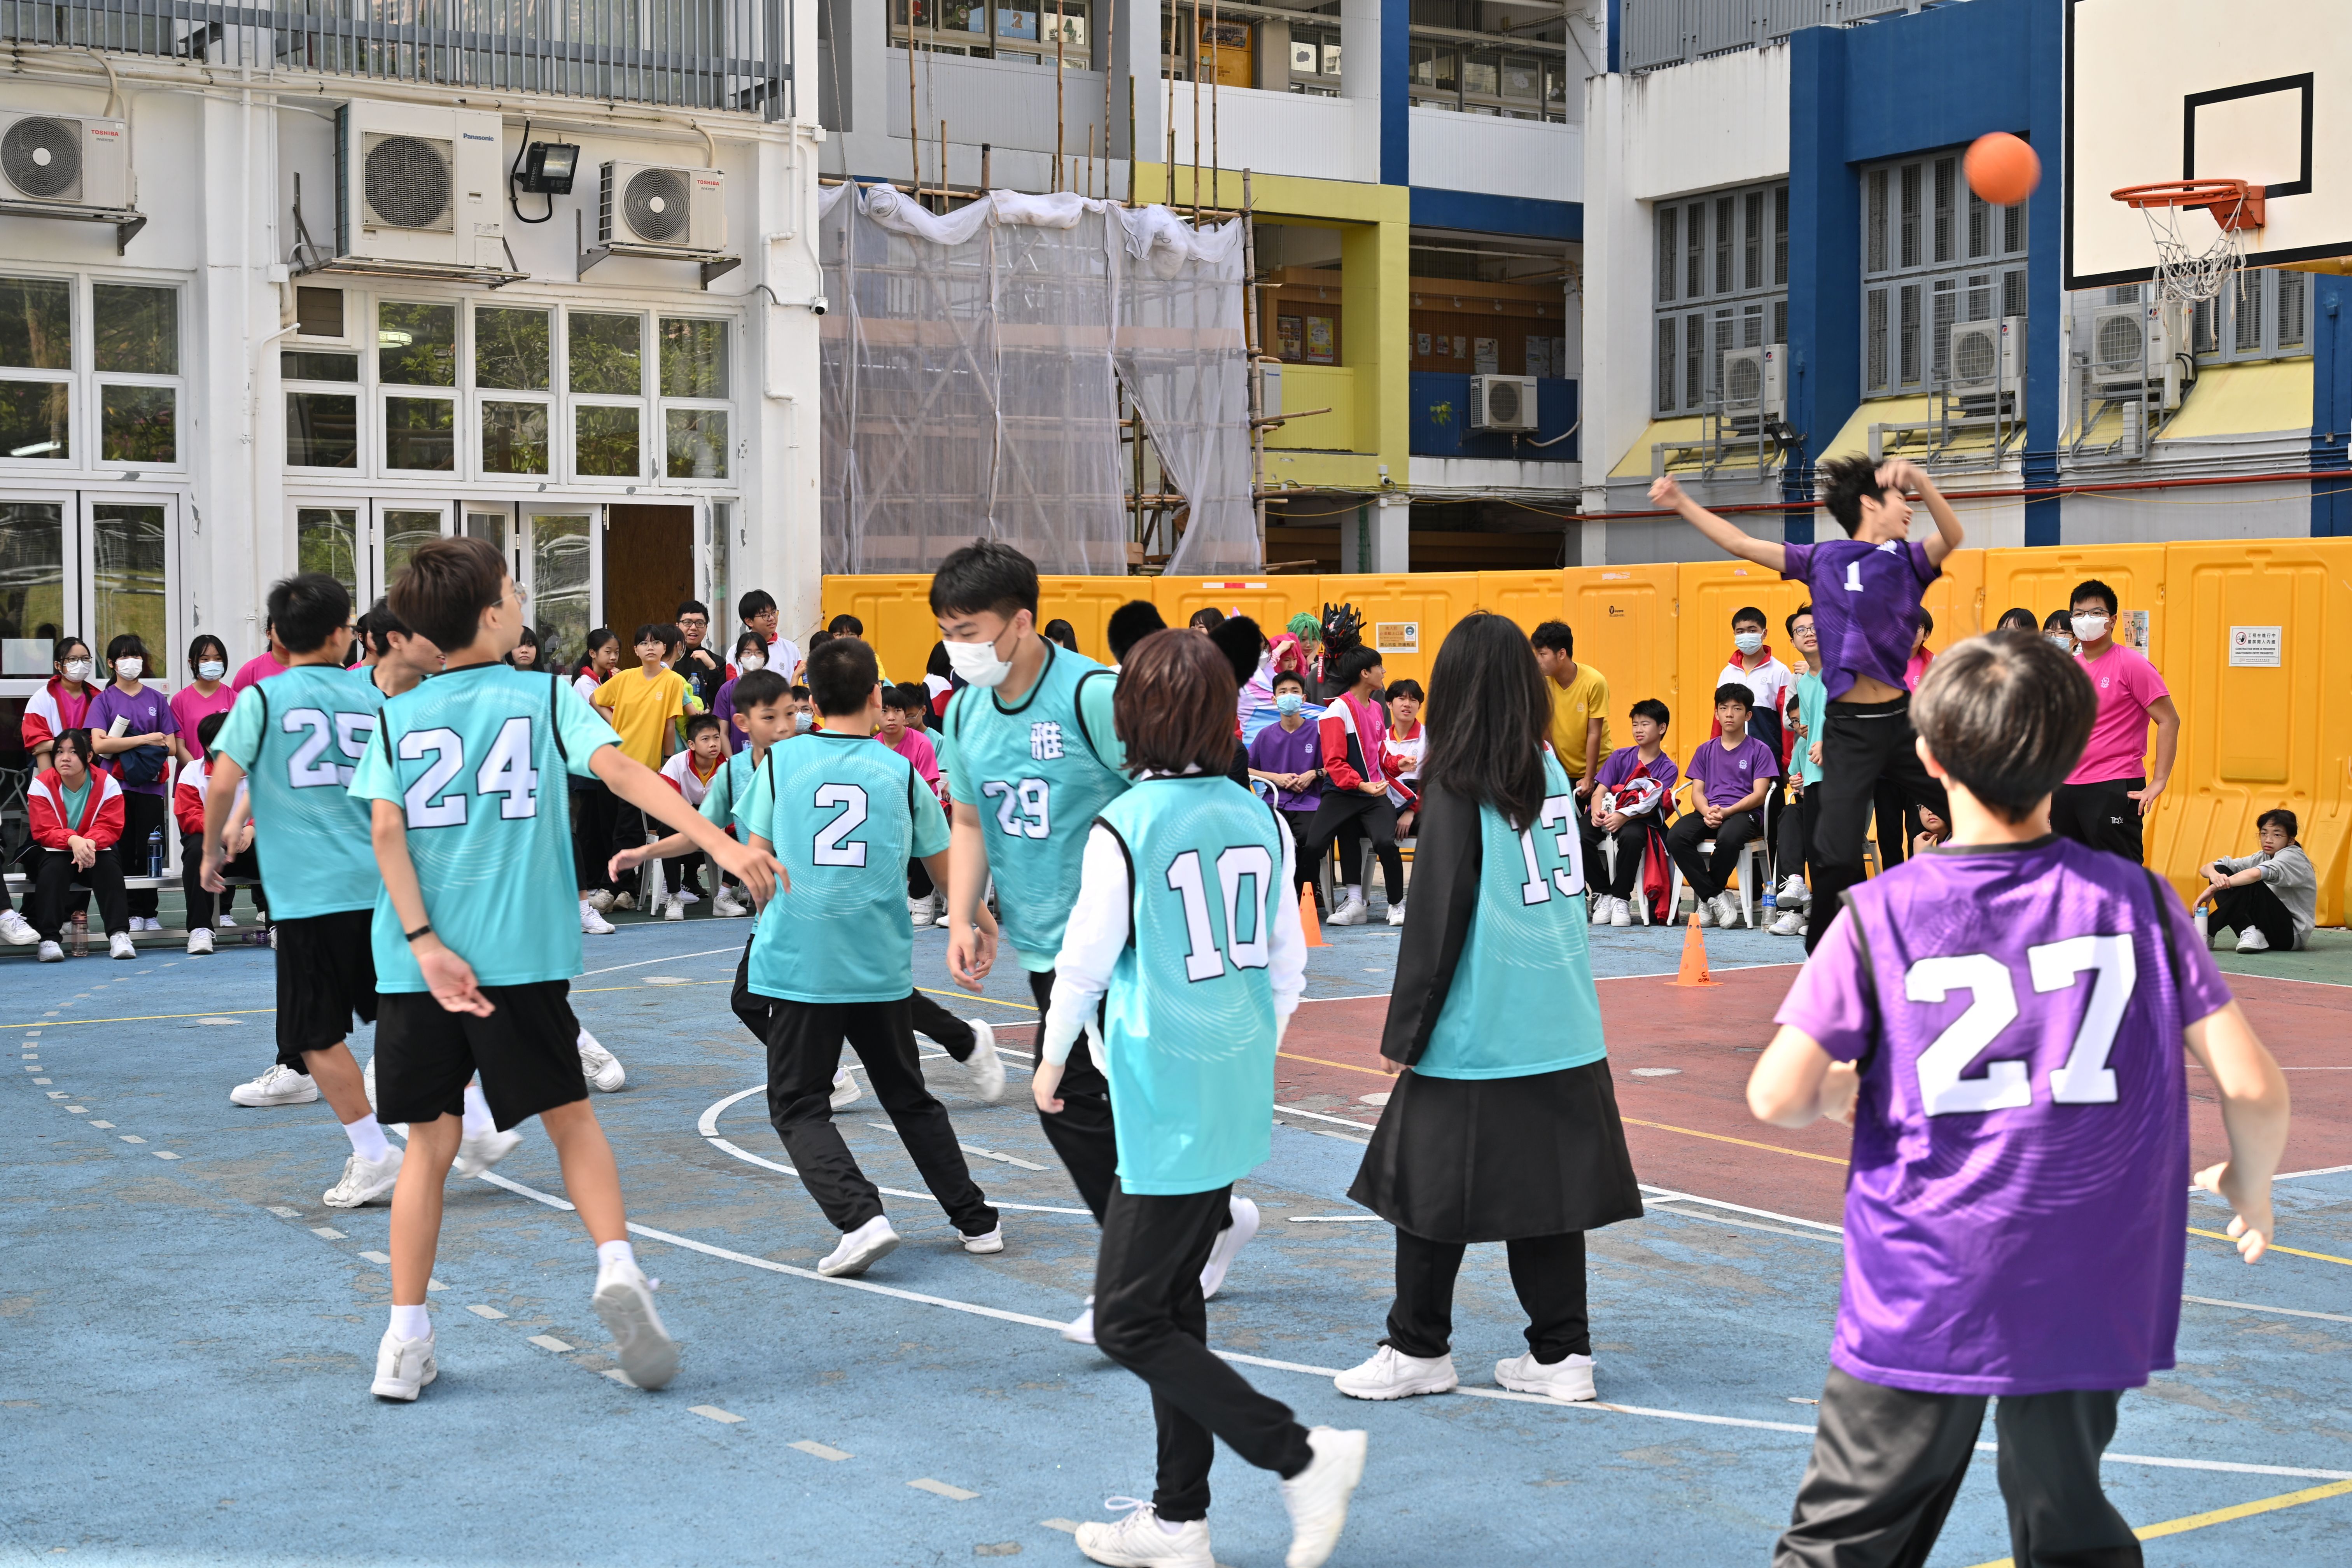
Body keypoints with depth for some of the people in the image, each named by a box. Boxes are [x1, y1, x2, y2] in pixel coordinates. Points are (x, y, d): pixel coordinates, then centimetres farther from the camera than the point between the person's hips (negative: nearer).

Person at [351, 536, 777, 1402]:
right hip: (520, 955, -2)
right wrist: (719, 842, -23)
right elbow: (619, 767, -15)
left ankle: (406, 1339, 9)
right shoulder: (547, 698, 2)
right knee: (569, 1118, 13)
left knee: (430, 1142, 10)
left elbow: (386, 828, -6)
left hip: (416, 962, 2)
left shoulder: (397, 717, 7)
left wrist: (424, 944, -10)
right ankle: (617, 1266, -7)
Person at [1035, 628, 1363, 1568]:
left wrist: (1052, 1061, 10)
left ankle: (1301, 1457, -6)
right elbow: (1288, 967, 10)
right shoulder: (1262, 821, 4)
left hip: (1166, 1105, -7)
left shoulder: (1124, 828, -13)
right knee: (1175, 1302, 17)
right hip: (1239, 1102, 7)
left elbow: (1084, 962, -7)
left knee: (1129, 1324, 1)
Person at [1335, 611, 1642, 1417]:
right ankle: (1563, 1353, 13)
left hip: (1476, 1032, -6)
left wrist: (1403, 1032, -7)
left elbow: (1437, 920, -13)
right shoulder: (1553, 771, 6)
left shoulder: (1459, 790, -12)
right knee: (1547, 1189, 10)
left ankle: (1418, 1351, 16)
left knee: (1430, 1184, 7)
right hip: (1563, 1026, 6)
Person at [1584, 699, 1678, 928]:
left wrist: (1624, 817, -27)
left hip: (1639, 820, -3)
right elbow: (1600, 790, 2)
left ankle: (1621, 898, -21)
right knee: (1580, 836, -30)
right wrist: (1596, 812, -21)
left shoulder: (1668, 768, 3)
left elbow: (1651, 807, -10)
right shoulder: (1620, 758, 11)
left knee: (1632, 837, -40)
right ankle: (1604, 893, -10)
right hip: (1606, 814, 3)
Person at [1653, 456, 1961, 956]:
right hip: (1848, 728, -2)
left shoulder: (1907, 560, 10)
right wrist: (1682, 503, 5)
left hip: (1903, 721, 3)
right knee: (1837, 857, -9)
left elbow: (1951, 537, -9)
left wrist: (1922, 482, -25)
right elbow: (1744, 545, 9)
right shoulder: (1822, 559, 7)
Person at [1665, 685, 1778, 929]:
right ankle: (1716, 897, -21)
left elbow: (1759, 794, -2)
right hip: (1708, 813, 4)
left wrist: (1726, 812, -18)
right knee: (1676, 837, -30)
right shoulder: (1705, 750, 20)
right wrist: (1707, 813, -12)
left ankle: (1705, 896, -15)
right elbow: (1697, 792, 13)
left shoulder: (1760, 750, 7)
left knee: (1729, 838, -40)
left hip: (1744, 813, -4)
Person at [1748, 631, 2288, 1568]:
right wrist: (2250, 1189, 15)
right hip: (2087, 1303, 2)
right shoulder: (2137, 901, -4)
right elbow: (2252, 1086, -5)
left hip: (1920, 1296, -2)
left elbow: (1776, 1099, -13)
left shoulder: (1879, 916, -8)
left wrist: (1849, 1095, 10)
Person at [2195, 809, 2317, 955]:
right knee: (2220, 871, -5)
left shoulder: (2292, 857, -12)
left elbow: (2256, 874, -34)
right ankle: (2249, 932, -19)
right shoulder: (2262, 857, 9)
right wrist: (2214, 875, -24)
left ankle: (2206, 931, -24)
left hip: (2292, 934, -7)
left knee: (2252, 885, -32)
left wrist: (2212, 889, -35)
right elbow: (2207, 868, 1)